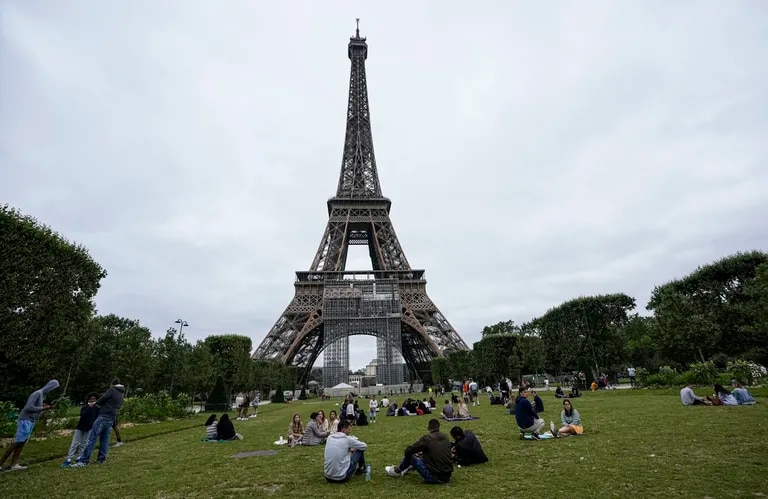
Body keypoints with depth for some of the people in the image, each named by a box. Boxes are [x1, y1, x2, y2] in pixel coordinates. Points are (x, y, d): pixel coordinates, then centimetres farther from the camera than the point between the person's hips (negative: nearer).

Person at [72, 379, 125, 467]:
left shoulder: (112, 391, -8)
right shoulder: (122, 394, 14)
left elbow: (100, 400, -6)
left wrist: (96, 403, 16)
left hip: (104, 416, -8)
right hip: (112, 418, 8)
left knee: (92, 438, -6)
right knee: (105, 438, 14)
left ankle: (83, 460, -7)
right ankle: (102, 458, 14)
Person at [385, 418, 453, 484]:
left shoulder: (427, 438, -12)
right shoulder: (446, 437, 6)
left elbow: (408, 450, -10)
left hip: (434, 477, -6)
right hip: (448, 476, 6)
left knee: (410, 456, 8)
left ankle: (397, 471, 32)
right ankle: (407, 469, 47)